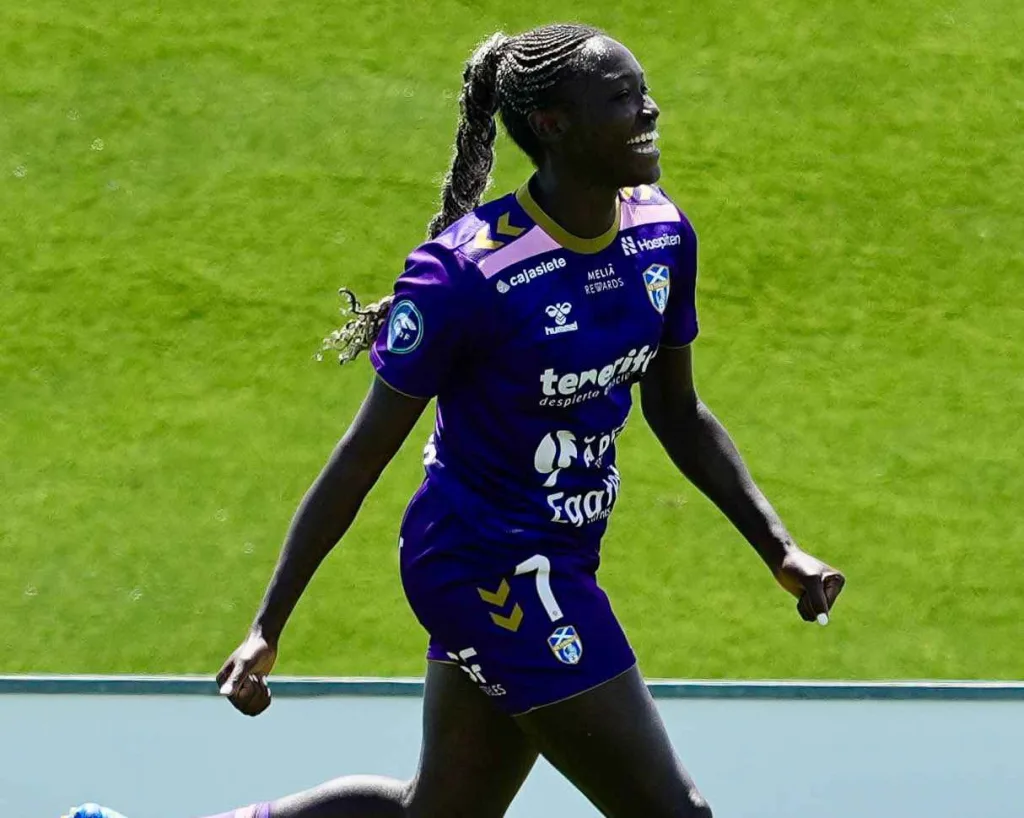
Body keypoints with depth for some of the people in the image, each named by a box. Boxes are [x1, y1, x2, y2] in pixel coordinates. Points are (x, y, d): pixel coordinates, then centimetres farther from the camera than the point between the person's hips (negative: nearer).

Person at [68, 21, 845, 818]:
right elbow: (363, 457, -18)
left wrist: (781, 551, 7)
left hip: (560, 562, 8)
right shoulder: (467, 272, -23)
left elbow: (677, 411, 13)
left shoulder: (661, 234, -2)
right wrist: (268, 628, -17)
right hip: (491, 567, -8)